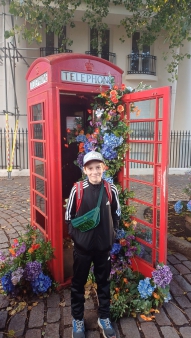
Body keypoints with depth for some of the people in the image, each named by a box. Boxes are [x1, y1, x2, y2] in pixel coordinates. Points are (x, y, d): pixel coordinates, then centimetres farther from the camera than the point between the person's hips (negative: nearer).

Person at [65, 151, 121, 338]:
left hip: (105, 246, 2)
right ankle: (77, 320, 37)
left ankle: (104, 318, 40)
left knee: (104, 283, 18)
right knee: (78, 283, 15)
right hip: (82, 246, -1)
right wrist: (76, 234, -4)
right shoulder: (77, 189, -13)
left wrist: (111, 233, 2)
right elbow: (69, 215, -3)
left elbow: (116, 215, 6)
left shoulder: (111, 190, -7)